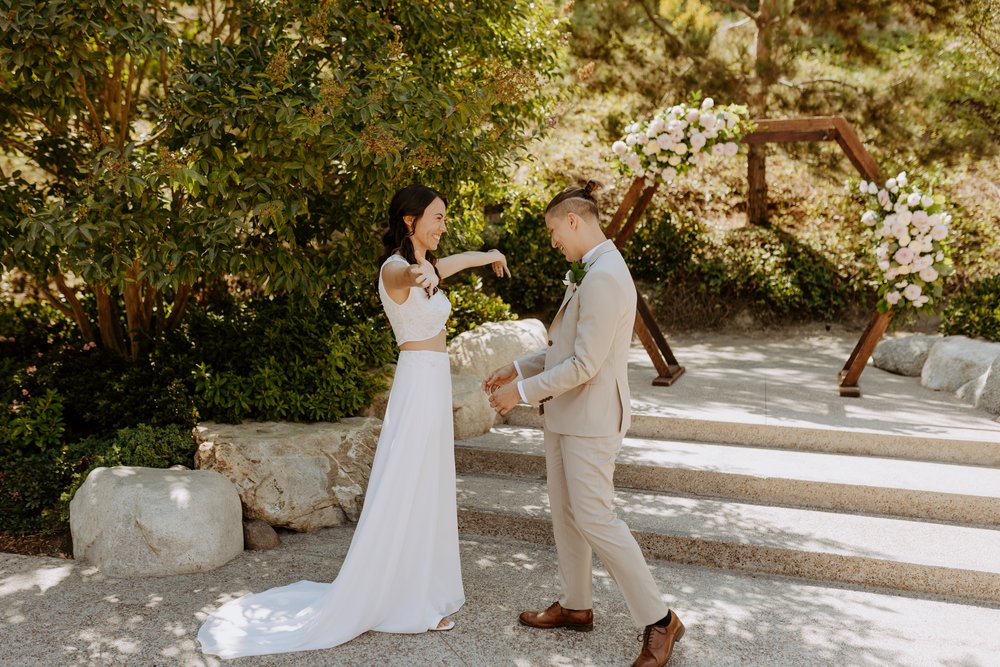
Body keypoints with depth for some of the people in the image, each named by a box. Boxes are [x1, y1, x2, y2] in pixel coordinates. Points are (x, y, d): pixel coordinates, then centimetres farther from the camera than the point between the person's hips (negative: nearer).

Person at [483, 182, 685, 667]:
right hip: (565, 413, 10)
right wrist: (520, 368, 13)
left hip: (589, 418, -10)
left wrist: (523, 391, -17)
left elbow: (584, 363, -25)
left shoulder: (604, 278, -22)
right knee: (564, 511, 17)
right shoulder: (585, 272, 11)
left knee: (594, 518, -6)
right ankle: (575, 605, 32)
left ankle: (658, 620, 5)